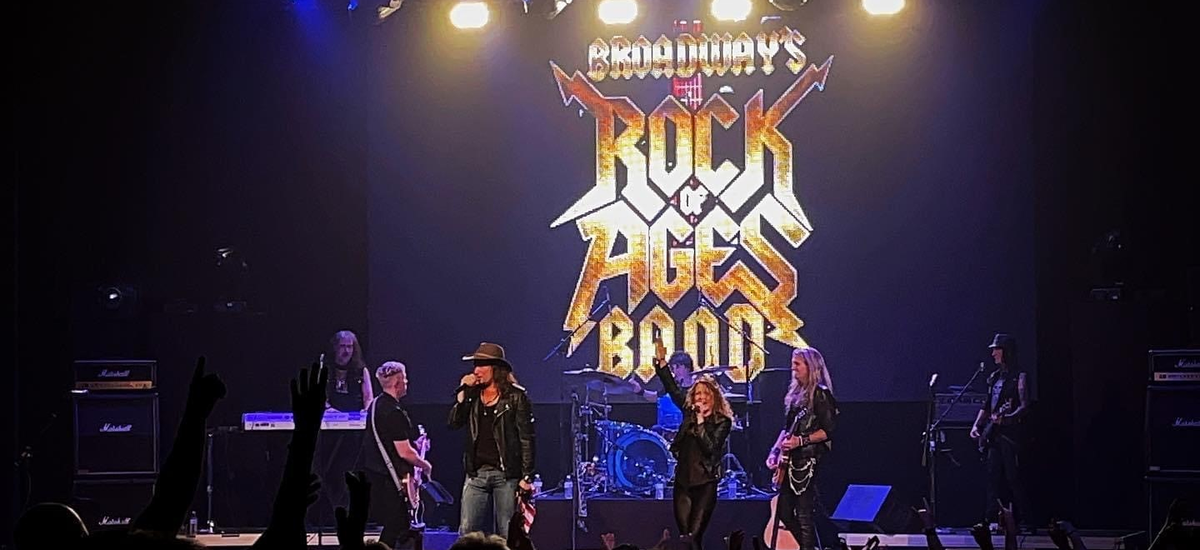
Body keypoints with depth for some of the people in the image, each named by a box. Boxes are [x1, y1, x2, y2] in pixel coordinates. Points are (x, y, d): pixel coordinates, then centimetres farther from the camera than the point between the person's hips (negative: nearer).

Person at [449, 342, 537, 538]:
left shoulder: (515, 397, -2)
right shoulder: (472, 395, 13)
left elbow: (526, 439, -4)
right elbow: (454, 423, 3)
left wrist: (527, 476, -9)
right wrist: (463, 392, -4)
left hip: (506, 475, -4)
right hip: (476, 474, 4)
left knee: (506, 535, -1)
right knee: (467, 531, 0)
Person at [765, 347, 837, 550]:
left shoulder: (820, 394, -8)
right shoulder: (795, 393, 16)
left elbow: (828, 431, -13)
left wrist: (801, 441, -19)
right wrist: (775, 451, 12)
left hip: (809, 463, -9)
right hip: (791, 463, 9)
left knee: (804, 514, -10)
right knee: (784, 512, 9)